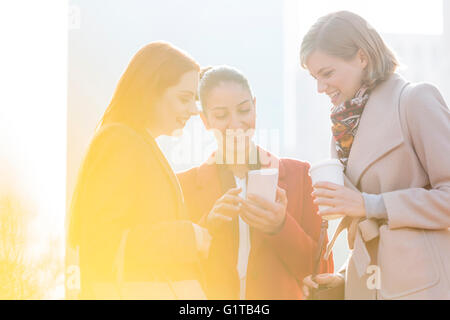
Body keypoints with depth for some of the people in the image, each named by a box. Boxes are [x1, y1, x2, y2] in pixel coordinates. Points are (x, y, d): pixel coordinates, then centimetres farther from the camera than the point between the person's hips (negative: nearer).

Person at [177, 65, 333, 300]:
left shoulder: (298, 175, 5)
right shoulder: (184, 184, 5)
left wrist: (280, 227, -12)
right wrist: (208, 225, -13)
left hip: (282, 293, 0)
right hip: (210, 294, 0)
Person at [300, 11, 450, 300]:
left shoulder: (415, 99, -7)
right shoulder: (346, 125, 12)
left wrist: (371, 205, -14)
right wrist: (346, 276, 5)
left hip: (423, 284, -6)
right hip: (368, 286, 6)